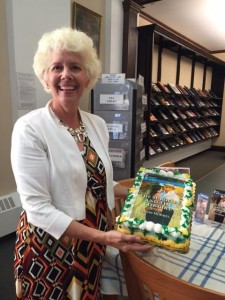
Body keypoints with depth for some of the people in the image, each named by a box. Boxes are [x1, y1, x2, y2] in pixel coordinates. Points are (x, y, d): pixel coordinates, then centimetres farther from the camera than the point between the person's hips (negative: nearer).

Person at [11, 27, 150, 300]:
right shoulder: (30, 128, -19)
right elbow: (37, 207, -21)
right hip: (49, 247, -5)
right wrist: (102, 237, -25)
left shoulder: (98, 124, -1)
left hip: (91, 245, 5)